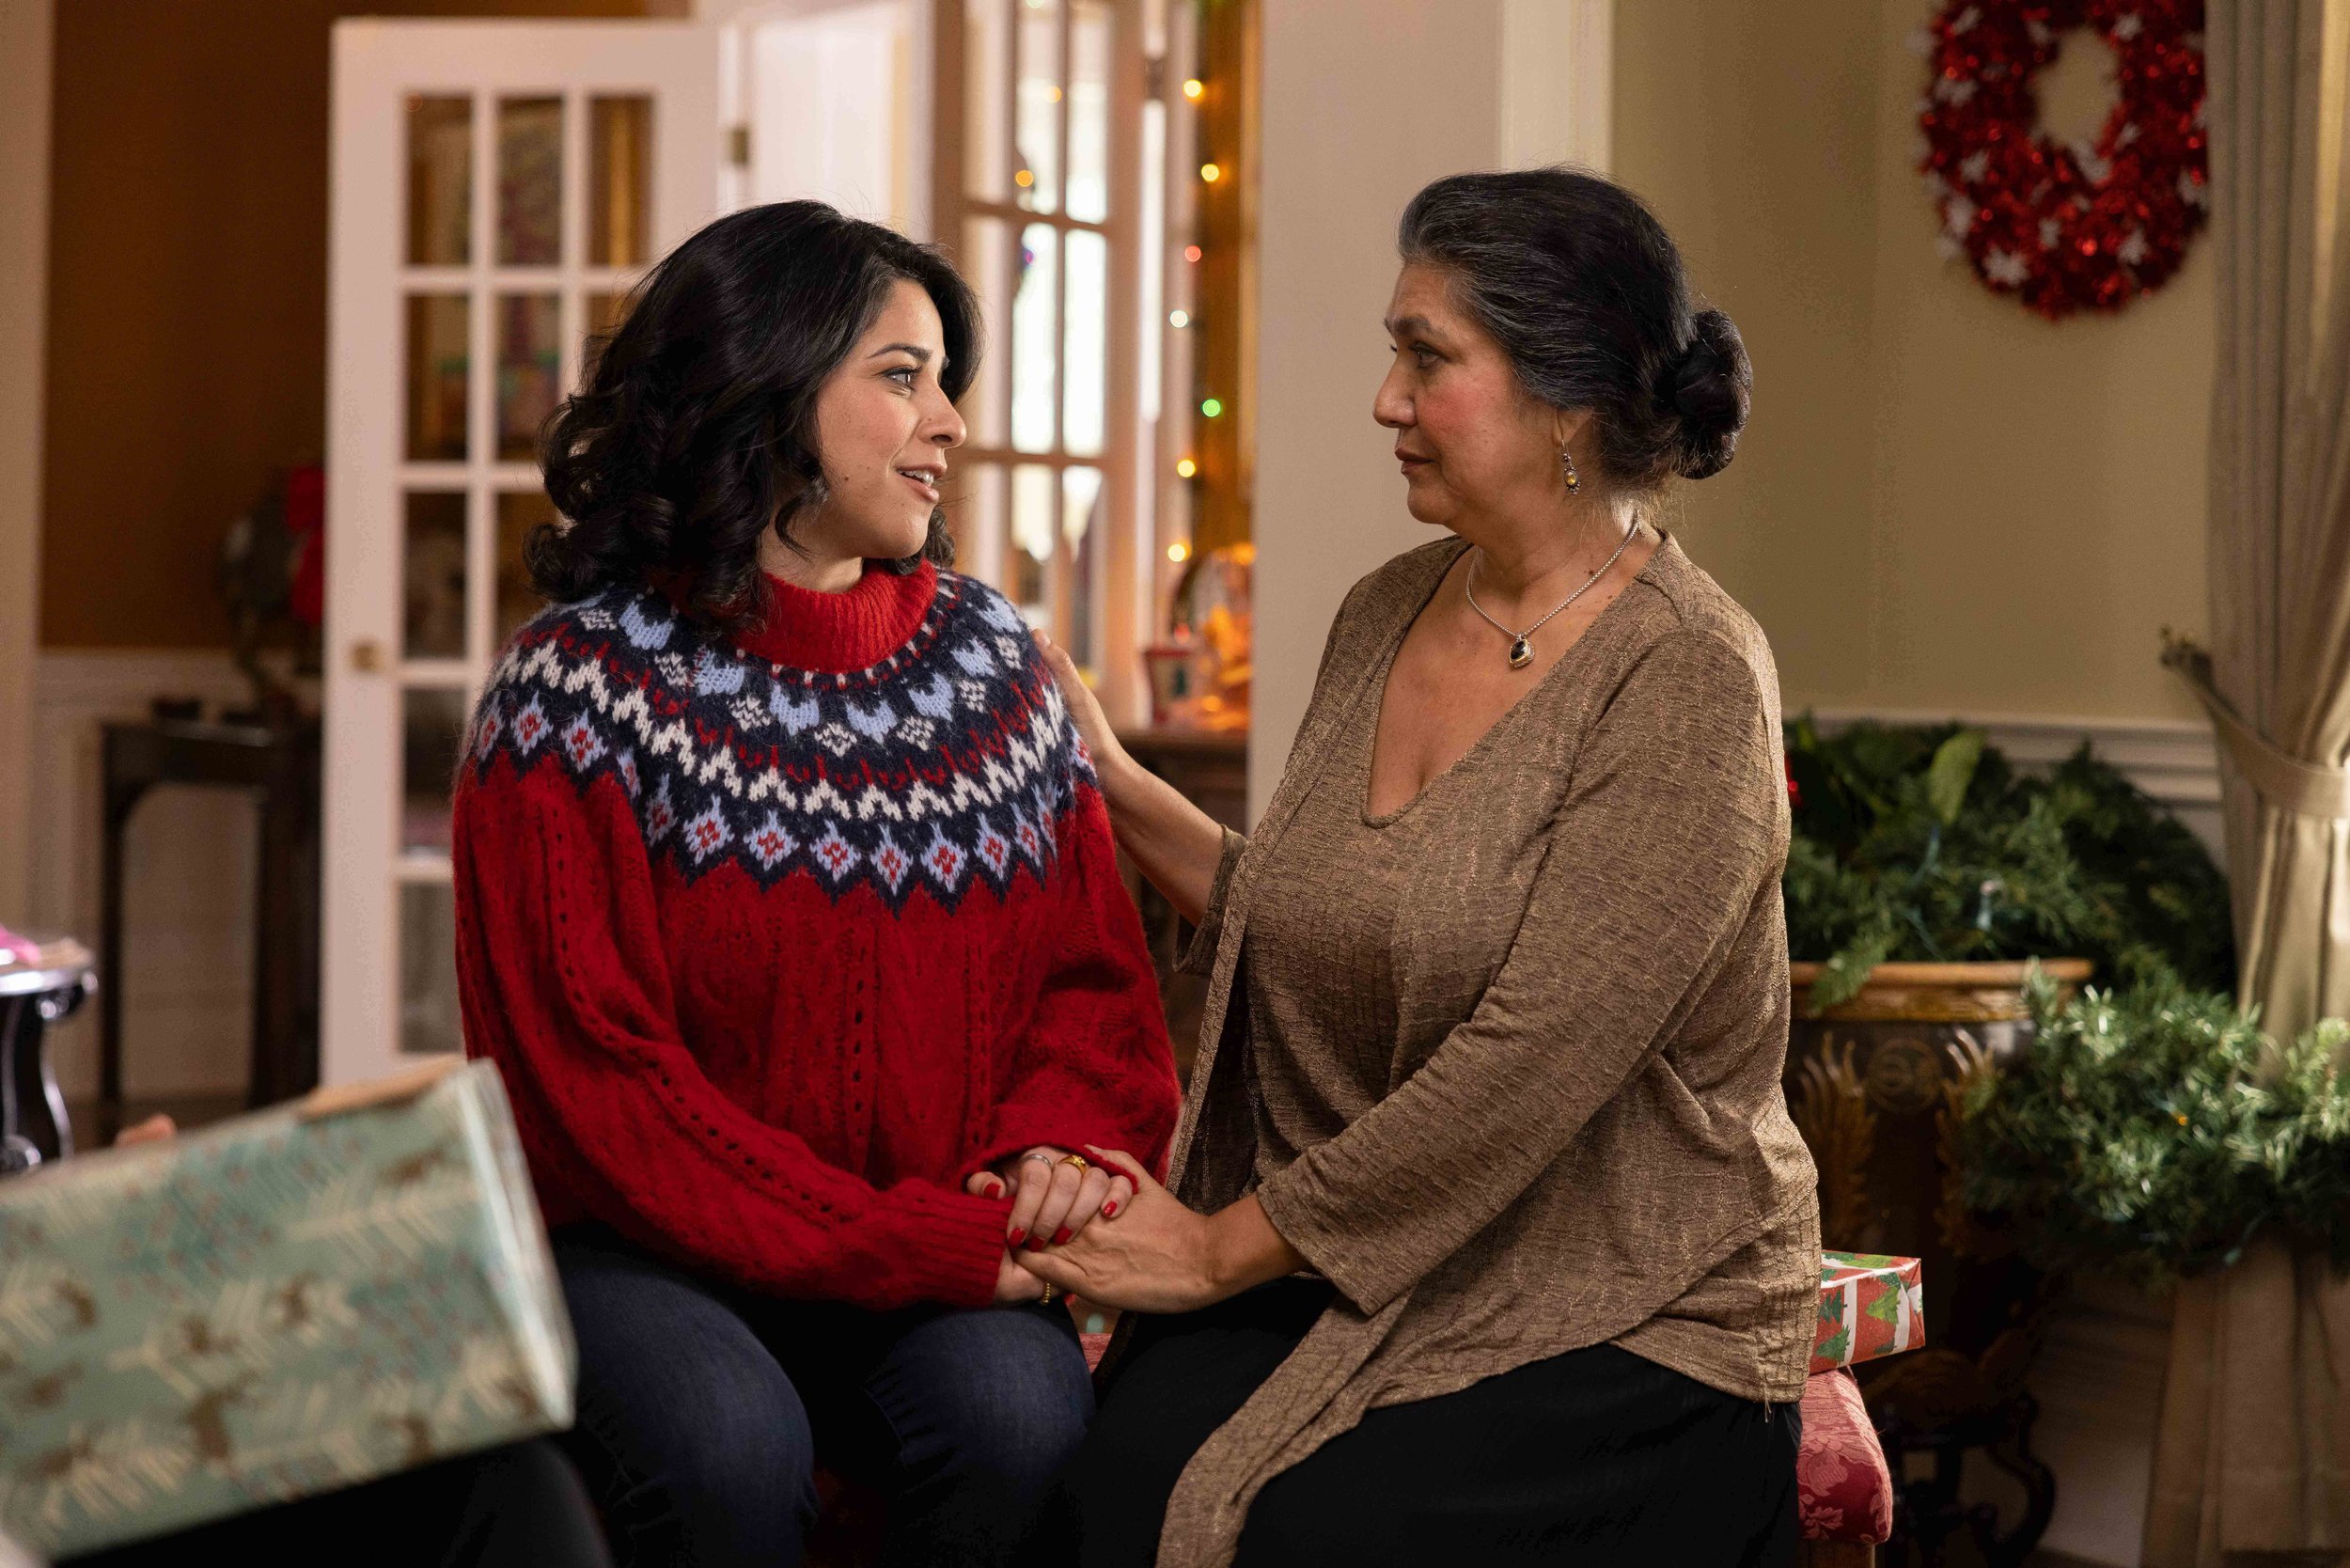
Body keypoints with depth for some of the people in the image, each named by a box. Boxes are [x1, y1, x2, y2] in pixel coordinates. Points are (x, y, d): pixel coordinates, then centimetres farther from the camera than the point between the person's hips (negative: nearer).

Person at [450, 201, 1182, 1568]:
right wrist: (907, 1243, -18)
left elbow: (1092, 972, 11)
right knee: (729, 1447, -33)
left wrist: (1062, 1147, -12)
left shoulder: (992, 659, 9)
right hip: (649, 1249, -3)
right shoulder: (580, 690, -6)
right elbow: (592, 1080, -12)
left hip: (951, 1255, 4)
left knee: (1020, 1413, -27)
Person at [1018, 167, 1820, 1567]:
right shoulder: (1389, 614, 8)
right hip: (1348, 1268, 5)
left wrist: (1224, 1245, -14)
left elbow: (1527, 1062, -20)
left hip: (1620, 1310, -5)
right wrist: (1114, 784, 10)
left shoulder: (1686, 681, -14)